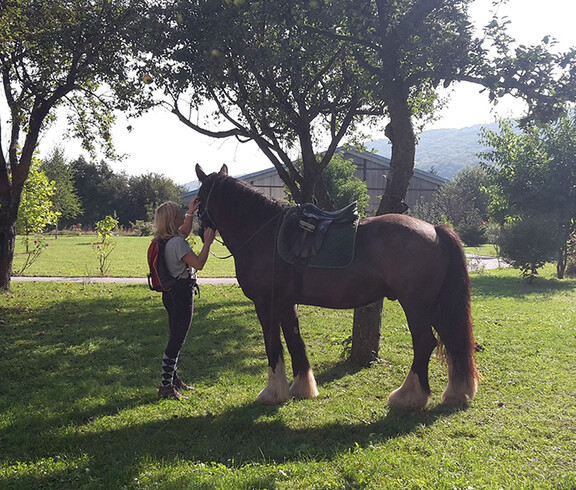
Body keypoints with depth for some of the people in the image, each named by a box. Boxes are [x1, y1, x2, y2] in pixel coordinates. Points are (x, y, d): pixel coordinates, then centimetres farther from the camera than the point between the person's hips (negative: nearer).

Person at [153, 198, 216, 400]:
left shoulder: (166, 240, 9)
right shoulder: (178, 242, -20)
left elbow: (185, 232, 30)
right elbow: (198, 264, -21)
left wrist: (191, 213, 25)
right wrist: (207, 242, -13)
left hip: (172, 292, 10)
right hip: (182, 292, -10)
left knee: (176, 337, 20)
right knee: (177, 340, -5)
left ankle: (173, 378, 31)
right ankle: (166, 386, -2)